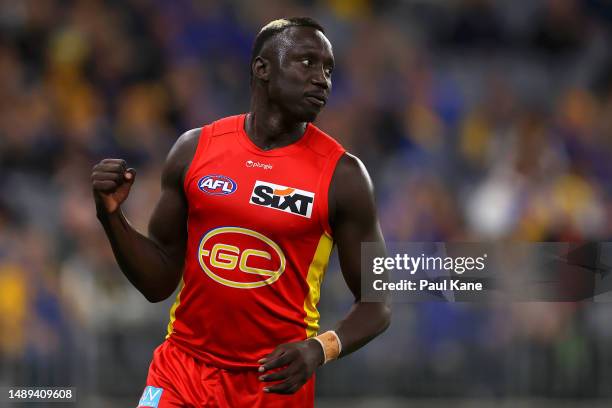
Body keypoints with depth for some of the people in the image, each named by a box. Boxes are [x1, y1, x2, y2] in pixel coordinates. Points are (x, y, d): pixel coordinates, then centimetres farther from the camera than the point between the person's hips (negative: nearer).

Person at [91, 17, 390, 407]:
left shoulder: (341, 175, -7)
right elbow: (159, 282, 6)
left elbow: (377, 301, -3)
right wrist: (112, 216, -9)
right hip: (183, 369, 2)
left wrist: (321, 348, -21)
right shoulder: (195, 150, 1)